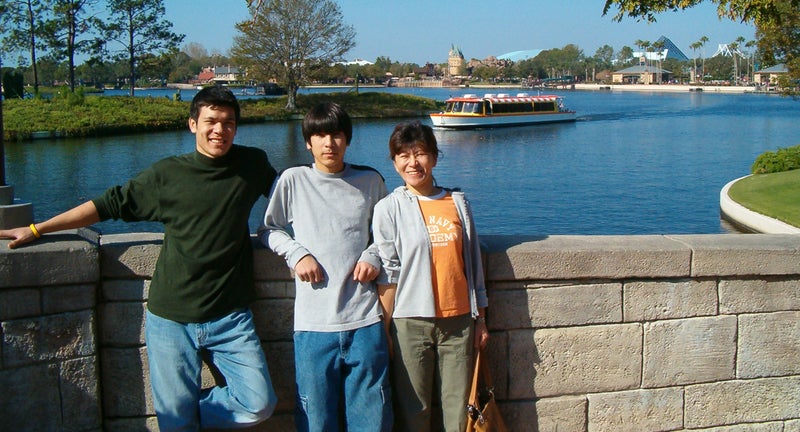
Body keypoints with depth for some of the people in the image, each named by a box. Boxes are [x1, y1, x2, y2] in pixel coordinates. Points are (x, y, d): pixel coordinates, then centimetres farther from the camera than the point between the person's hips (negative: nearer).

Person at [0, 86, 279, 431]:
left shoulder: (252, 164, 4)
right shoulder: (167, 174, 1)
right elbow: (109, 204, 7)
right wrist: (36, 230, 7)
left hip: (229, 318, 1)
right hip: (171, 318, -1)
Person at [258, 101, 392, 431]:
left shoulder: (371, 181, 9)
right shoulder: (293, 180, 5)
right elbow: (269, 229, 13)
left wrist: (374, 256, 2)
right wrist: (297, 254, -5)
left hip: (365, 320, 1)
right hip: (314, 323, -1)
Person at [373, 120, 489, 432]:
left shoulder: (458, 203, 9)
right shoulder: (389, 208, 0)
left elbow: (473, 264, 12)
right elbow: (387, 273, -3)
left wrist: (480, 318, 12)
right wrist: (385, 330, -5)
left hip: (458, 321, 3)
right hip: (411, 323, -3)